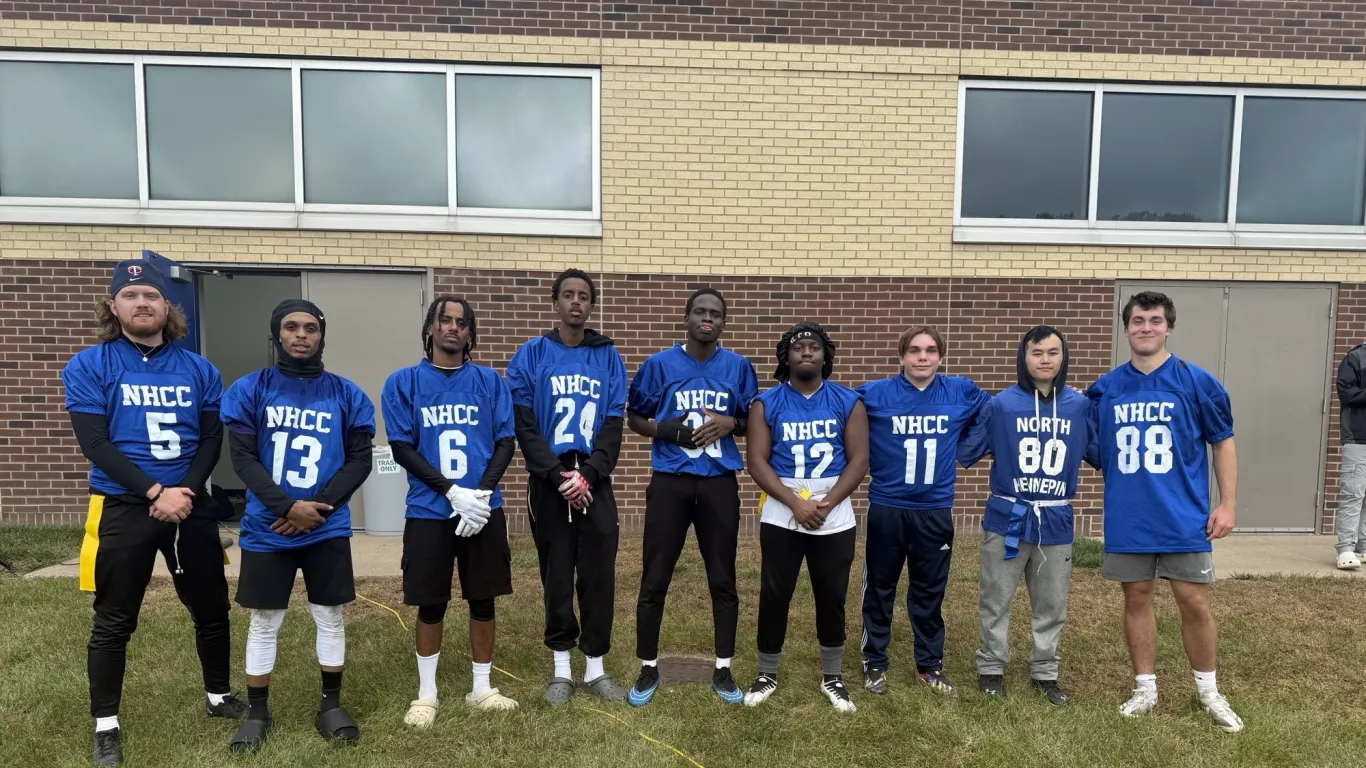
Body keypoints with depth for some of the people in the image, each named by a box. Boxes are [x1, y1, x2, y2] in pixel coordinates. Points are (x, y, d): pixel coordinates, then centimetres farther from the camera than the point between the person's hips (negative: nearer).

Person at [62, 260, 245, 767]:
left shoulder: (198, 370, 4)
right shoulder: (88, 367, -4)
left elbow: (212, 439, 2)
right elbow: (94, 444, -11)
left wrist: (185, 491, -13)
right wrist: (155, 491, -19)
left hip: (191, 506, 3)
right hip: (122, 508, -3)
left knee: (212, 607, 12)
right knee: (114, 621, 7)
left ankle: (218, 697, 31)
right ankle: (106, 727, 23)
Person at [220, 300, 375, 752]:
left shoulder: (346, 394, 1)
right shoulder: (250, 389, 0)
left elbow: (360, 460, -1)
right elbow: (242, 458, -6)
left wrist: (318, 507, -13)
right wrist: (288, 507, -17)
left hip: (328, 529, 1)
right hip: (266, 529, 0)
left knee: (330, 617, 9)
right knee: (263, 621, 10)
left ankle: (331, 705, 24)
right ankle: (257, 712, 26)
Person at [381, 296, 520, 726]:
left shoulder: (489, 381, 5)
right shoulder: (404, 382, 1)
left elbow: (506, 441, 2)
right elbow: (402, 448, -5)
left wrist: (482, 492, -13)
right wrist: (453, 491, -15)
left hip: (485, 511, 2)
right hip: (429, 512, -1)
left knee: (483, 599, 10)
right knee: (431, 605, 8)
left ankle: (481, 688, 27)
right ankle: (426, 694, 26)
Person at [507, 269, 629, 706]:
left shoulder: (608, 358, 6)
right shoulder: (531, 356, 1)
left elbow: (614, 424, 2)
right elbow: (524, 426, -4)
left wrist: (588, 475, -12)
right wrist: (558, 475, -13)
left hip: (595, 482, 1)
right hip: (549, 483, -1)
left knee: (599, 574, 4)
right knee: (556, 575, 6)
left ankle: (596, 667, 18)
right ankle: (561, 669, 20)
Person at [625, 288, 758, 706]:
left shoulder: (738, 366, 5)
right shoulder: (659, 364, 1)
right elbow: (634, 418, 8)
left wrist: (730, 423, -10)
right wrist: (667, 429, -12)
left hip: (720, 483, 1)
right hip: (669, 482, -1)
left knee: (723, 580, 8)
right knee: (654, 580, 4)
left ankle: (723, 670, 23)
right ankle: (648, 670, 21)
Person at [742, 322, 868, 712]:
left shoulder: (848, 402, 2)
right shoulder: (766, 404, 0)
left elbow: (859, 460, -2)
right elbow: (757, 462, -5)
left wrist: (826, 504, -14)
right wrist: (795, 503, -16)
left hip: (835, 518, 1)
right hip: (780, 517, 0)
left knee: (832, 597, 8)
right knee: (774, 595, 5)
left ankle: (832, 677, 26)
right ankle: (766, 675, 22)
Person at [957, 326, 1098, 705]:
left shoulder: (1081, 406, 0)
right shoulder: (1000, 405, -7)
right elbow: (964, 451, -5)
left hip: (1056, 521, 2)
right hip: (1007, 518, -2)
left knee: (1052, 604, 15)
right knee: (995, 600, 9)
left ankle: (1044, 671, 32)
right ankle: (991, 667, 26)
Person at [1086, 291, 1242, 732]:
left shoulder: (1196, 382, -3)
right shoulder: (1105, 389, 2)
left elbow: (1223, 444, 2)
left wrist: (1228, 504, -2)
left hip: (1184, 519, -2)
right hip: (1127, 520, 2)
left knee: (1194, 603, 5)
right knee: (1137, 600, 11)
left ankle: (1208, 692, 27)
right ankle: (1145, 689, 25)